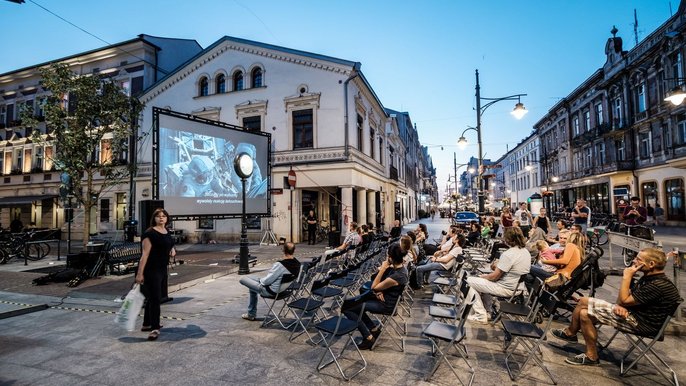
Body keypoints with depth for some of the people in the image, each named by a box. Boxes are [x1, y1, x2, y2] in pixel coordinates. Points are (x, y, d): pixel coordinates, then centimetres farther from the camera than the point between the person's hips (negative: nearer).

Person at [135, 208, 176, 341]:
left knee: (152, 297, 18)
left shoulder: (167, 232, 10)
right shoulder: (150, 233, -15)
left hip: (162, 269, 9)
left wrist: (173, 250, 3)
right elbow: (145, 254, -19)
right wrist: (140, 273, -21)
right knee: (155, 298, -7)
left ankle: (147, 324, 32)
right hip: (151, 269, -9)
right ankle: (155, 329, 1)